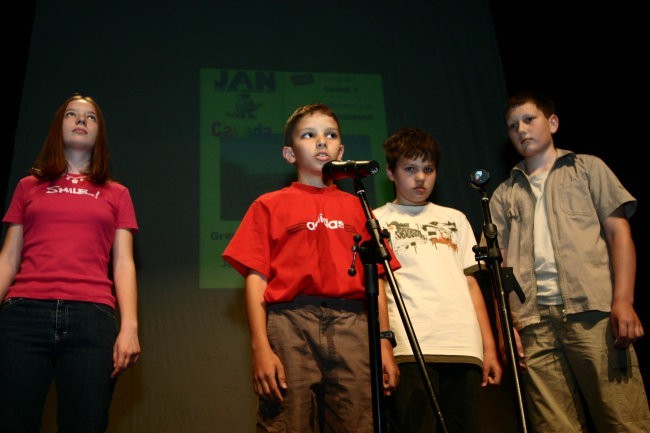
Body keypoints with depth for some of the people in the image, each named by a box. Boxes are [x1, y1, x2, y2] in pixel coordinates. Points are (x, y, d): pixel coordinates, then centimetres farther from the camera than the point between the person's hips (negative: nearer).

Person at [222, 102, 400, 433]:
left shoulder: (357, 207, 21)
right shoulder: (270, 205, 14)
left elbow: (375, 281, 15)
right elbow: (256, 278, 5)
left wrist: (385, 346, 6)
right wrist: (260, 348, -6)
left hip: (351, 324, 2)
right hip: (291, 322, -1)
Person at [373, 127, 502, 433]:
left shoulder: (455, 219, 23)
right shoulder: (377, 221, 12)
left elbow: (470, 283, 19)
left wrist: (489, 347, 11)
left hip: (464, 348, 4)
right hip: (409, 349, -3)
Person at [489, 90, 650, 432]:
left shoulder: (587, 168, 16)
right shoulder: (504, 194, 21)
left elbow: (618, 232, 6)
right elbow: (500, 261, 15)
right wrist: (506, 322, 2)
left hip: (593, 311, -2)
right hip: (533, 321, 2)